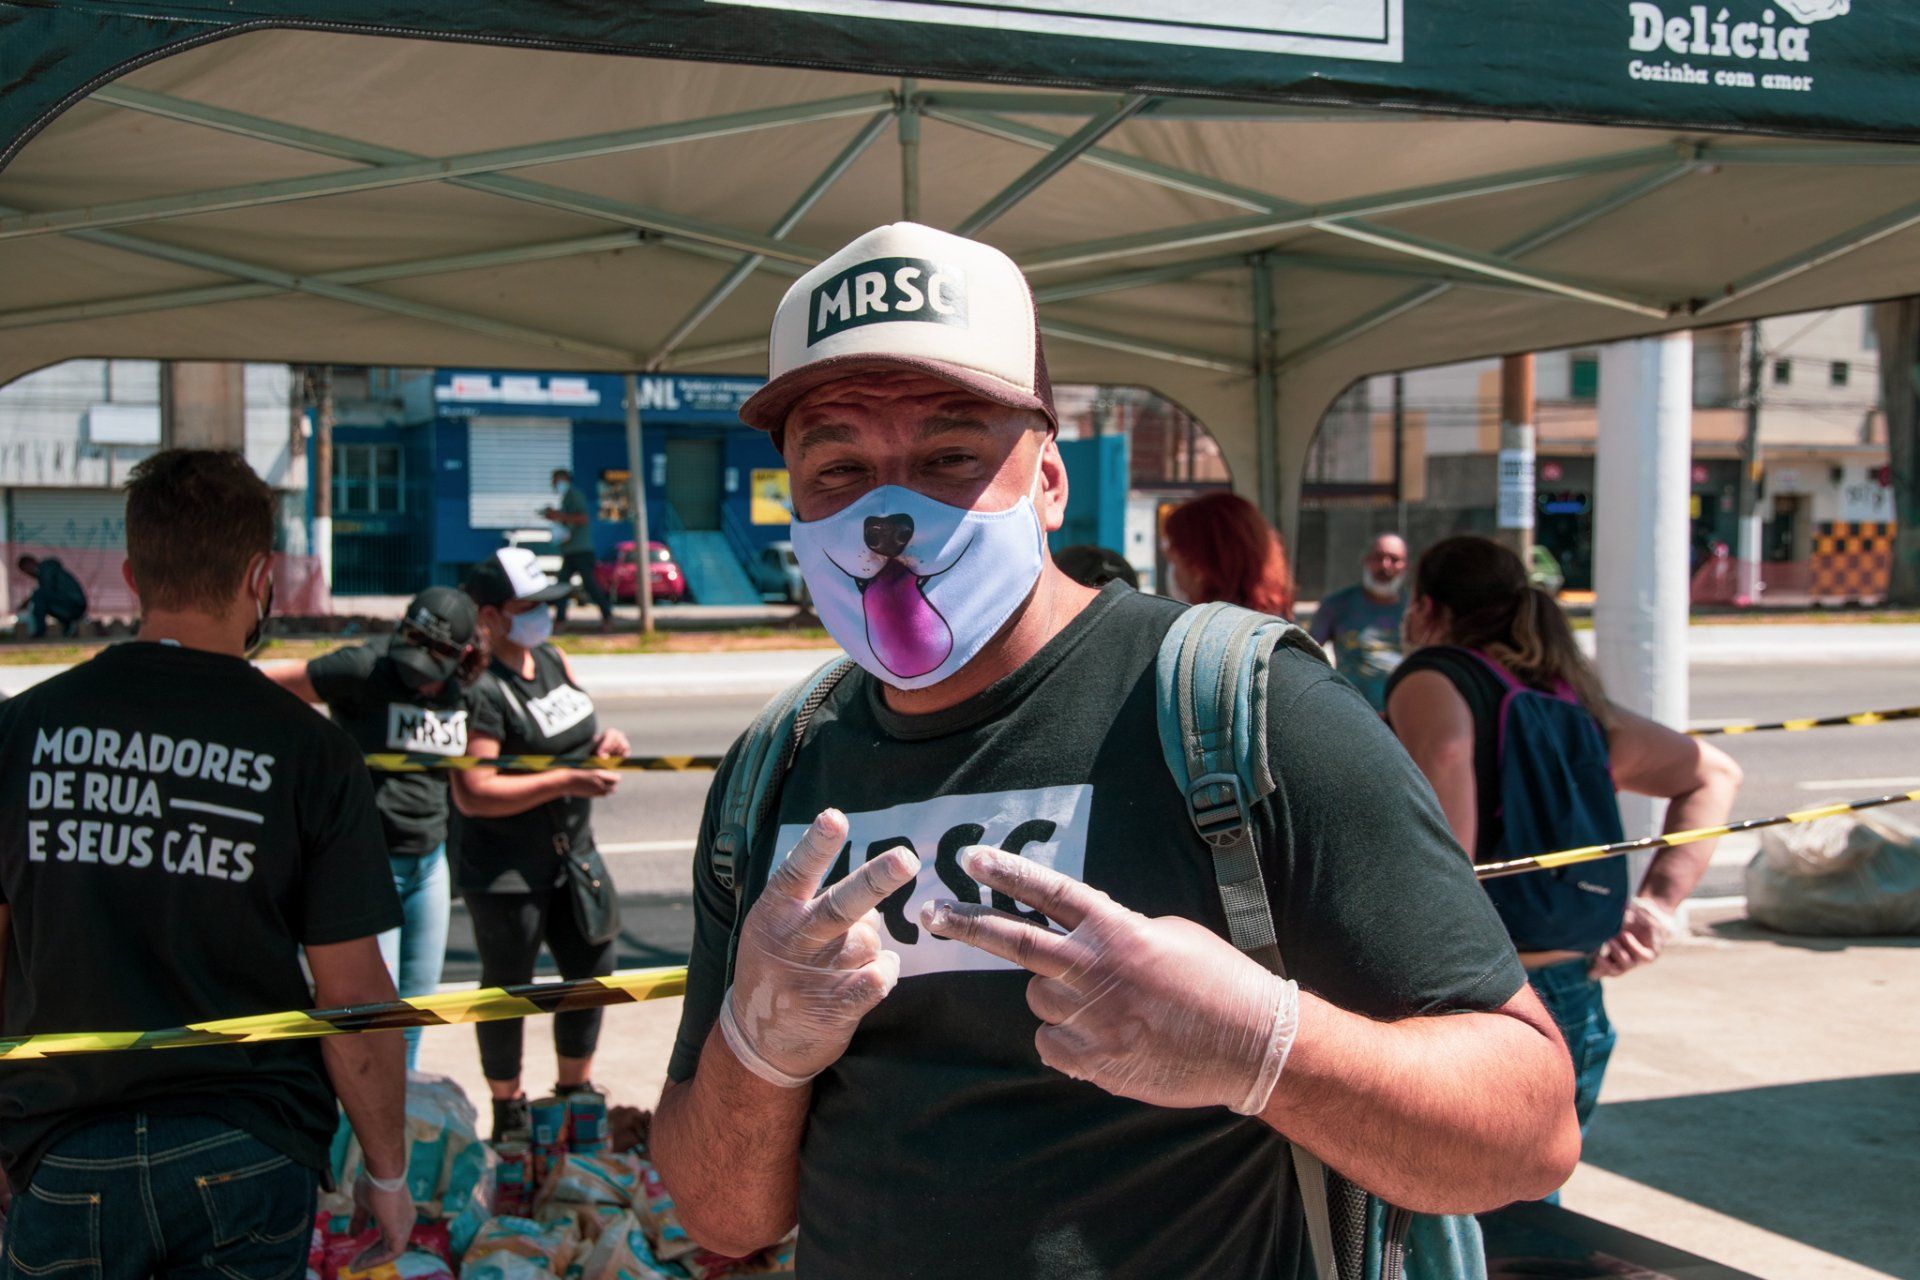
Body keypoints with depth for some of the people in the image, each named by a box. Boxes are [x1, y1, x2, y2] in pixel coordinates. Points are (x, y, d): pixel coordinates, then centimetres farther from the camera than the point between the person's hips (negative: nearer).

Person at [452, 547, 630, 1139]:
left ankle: (575, 1090, 37)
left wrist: (606, 740, -3)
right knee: (508, 985, 8)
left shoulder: (554, 660, 5)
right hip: (505, 868, -8)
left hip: (573, 854, 8)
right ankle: (508, 1112, 26)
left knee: (593, 967, 17)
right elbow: (472, 793, -26)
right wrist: (565, 783, -27)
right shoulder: (482, 690, -21)